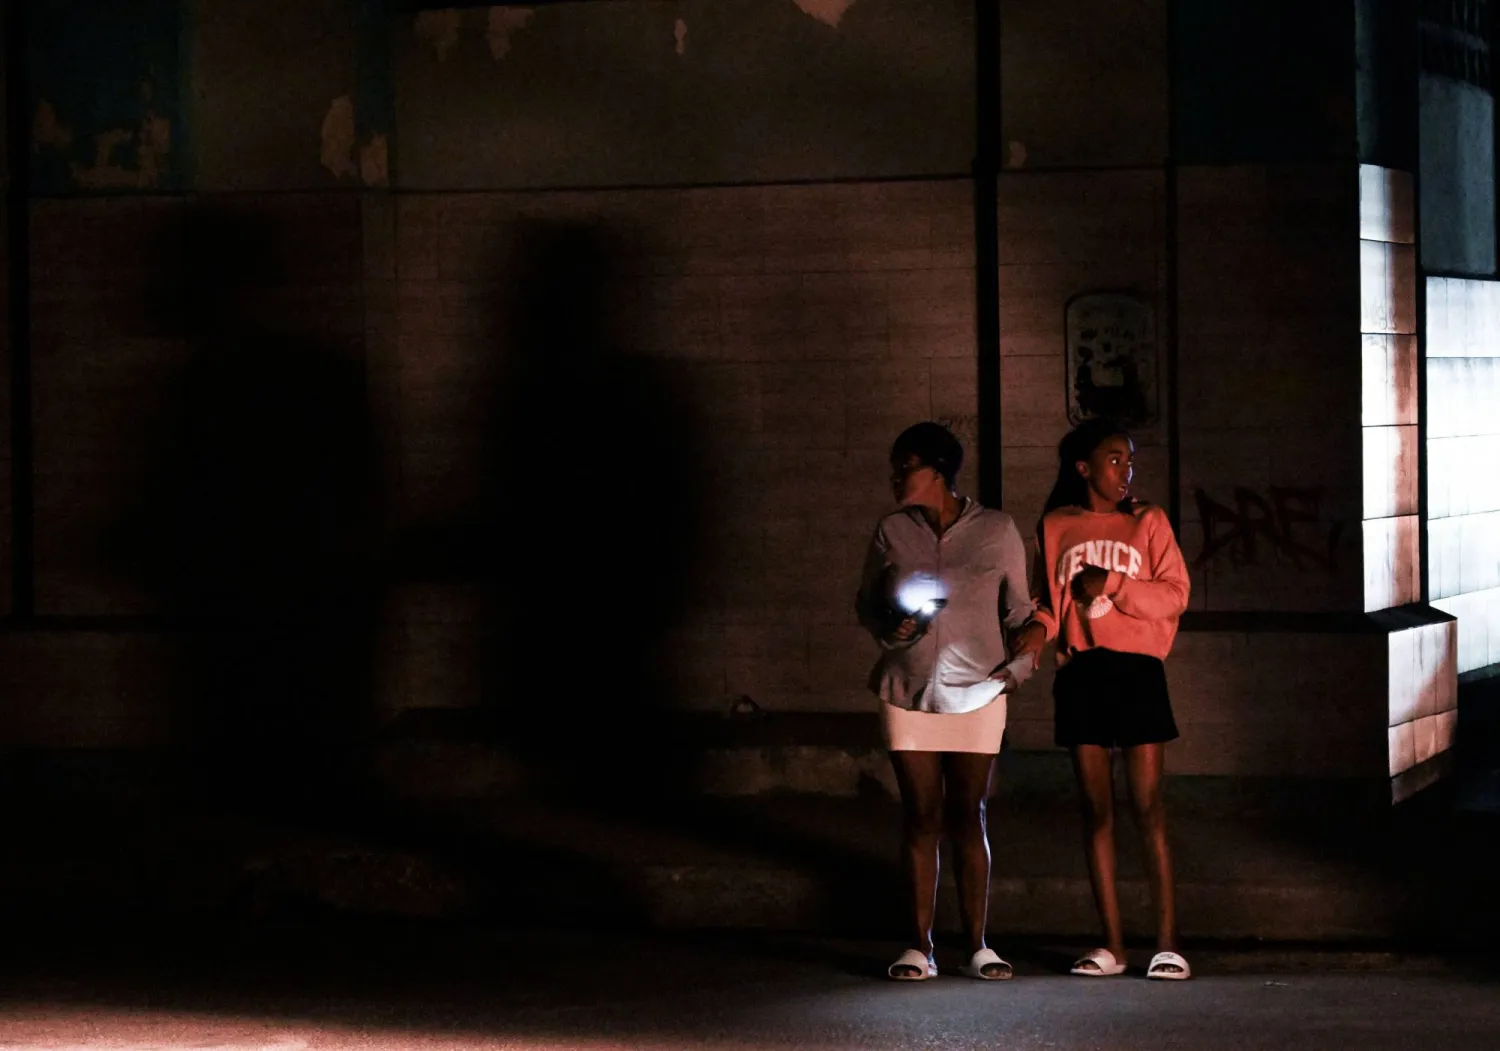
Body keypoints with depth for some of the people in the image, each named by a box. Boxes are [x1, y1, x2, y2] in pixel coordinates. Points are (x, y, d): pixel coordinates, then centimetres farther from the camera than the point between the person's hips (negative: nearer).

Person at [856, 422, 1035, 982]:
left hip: (975, 691, -1)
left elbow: (1020, 609, 9)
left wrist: (1021, 664, -5)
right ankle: (919, 946, 4)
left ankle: (978, 946, 5)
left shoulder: (996, 531, 2)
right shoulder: (892, 532, 6)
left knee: (967, 818, 0)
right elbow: (868, 601, 15)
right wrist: (889, 628, -6)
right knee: (921, 817, 0)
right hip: (908, 690, 1)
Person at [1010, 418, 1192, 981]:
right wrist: (1039, 625, -9)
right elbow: (1046, 596, 13)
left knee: (1147, 807, -7)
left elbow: (1174, 592, 1)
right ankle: (1111, 945, 6)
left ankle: (1167, 942, -6)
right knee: (1096, 808, 3)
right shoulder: (1055, 527, 11)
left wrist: (1112, 584, -11)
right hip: (1079, 672, 2)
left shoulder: (1147, 522, 8)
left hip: (1135, 667, -2)